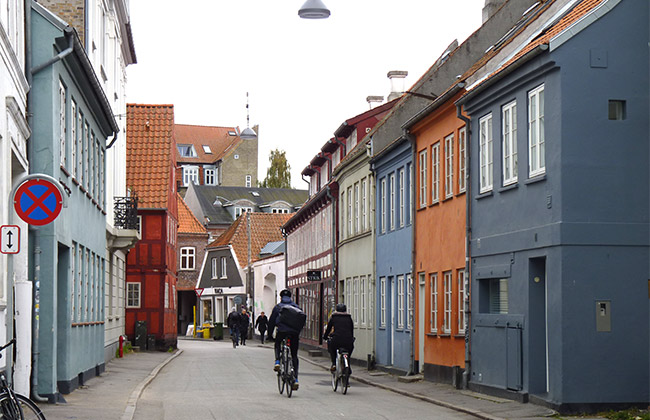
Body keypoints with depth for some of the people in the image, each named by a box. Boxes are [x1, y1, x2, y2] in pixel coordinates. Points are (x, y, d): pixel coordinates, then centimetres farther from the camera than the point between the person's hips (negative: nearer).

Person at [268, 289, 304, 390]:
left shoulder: (278, 307, 9)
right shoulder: (297, 307, 16)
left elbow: (271, 321, 10)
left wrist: (270, 334, 18)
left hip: (282, 332, -2)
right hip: (295, 333, 2)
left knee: (277, 345, 31)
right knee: (294, 356, 10)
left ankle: (277, 362, 6)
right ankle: (295, 379, 1)